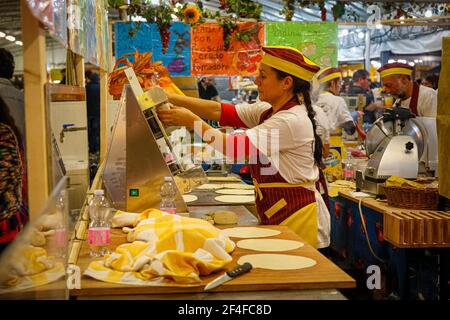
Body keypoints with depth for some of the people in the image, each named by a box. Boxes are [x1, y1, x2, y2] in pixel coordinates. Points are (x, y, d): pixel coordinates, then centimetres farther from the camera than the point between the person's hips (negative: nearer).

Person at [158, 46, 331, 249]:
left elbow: (235, 147, -24)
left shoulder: (291, 121, -22)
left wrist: (192, 122, -17)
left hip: (298, 215, -8)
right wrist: (171, 99, -6)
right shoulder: (268, 111, 6)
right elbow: (221, 111, 1)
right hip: (278, 216, 8)